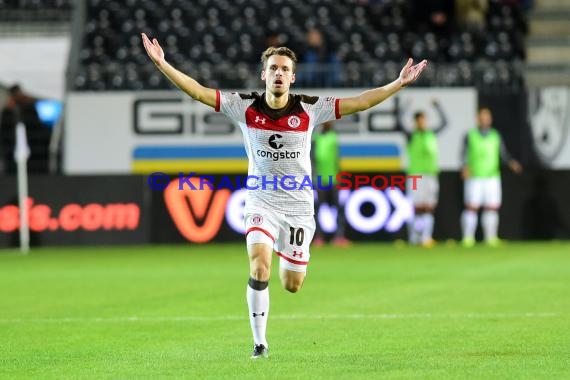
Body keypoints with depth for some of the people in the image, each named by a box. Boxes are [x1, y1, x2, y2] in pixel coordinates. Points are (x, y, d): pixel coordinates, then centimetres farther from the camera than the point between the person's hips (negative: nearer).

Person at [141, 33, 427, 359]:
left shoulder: (310, 109, -8)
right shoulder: (245, 106, -8)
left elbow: (359, 102, -6)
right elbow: (198, 91, -9)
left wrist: (398, 84, -13)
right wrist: (162, 64, -18)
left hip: (299, 206, 1)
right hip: (261, 201, -1)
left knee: (292, 285, 5)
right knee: (259, 267, -23)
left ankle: (288, 259, 45)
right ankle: (260, 343, -10)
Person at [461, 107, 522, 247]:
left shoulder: (496, 136, 10)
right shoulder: (470, 136, 3)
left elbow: (504, 155, 4)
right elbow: (464, 155, -6)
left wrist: (512, 163, -17)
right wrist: (465, 167, -26)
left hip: (492, 177, 3)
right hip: (474, 177, -3)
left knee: (492, 208, -2)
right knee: (471, 208, -7)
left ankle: (491, 237, 2)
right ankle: (468, 238, -4)